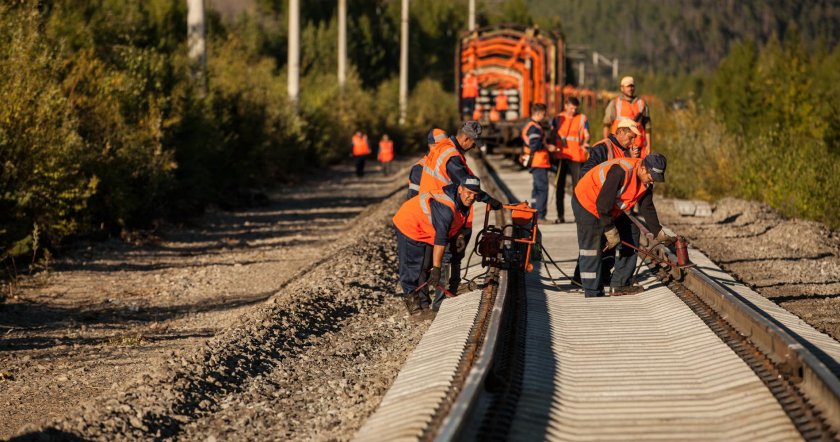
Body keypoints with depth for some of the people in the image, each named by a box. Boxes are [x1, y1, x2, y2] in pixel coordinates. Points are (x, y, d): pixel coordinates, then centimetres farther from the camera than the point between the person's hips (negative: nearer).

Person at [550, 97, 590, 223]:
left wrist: (585, 143, -20)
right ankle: (560, 215, 7)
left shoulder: (582, 118, 5)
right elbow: (552, 134, 13)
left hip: (576, 156, -2)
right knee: (560, 186, 3)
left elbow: (586, 135, 1)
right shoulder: (558, 118, 9)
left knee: (577, 185, -3)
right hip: (561, 155, 2)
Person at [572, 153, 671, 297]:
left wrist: (659, 233, 4)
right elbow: (603, 203, -33)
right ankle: (592, 294, -7)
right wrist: (610, 231, -26)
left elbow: (647, 208, 6)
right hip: (587, 203, -9)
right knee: (592, 250, -11)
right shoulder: (621, 171, -35)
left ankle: (619, 285, 15)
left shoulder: (647, 181, -6)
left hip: (612, 210, 9)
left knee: (627, 240, 7)